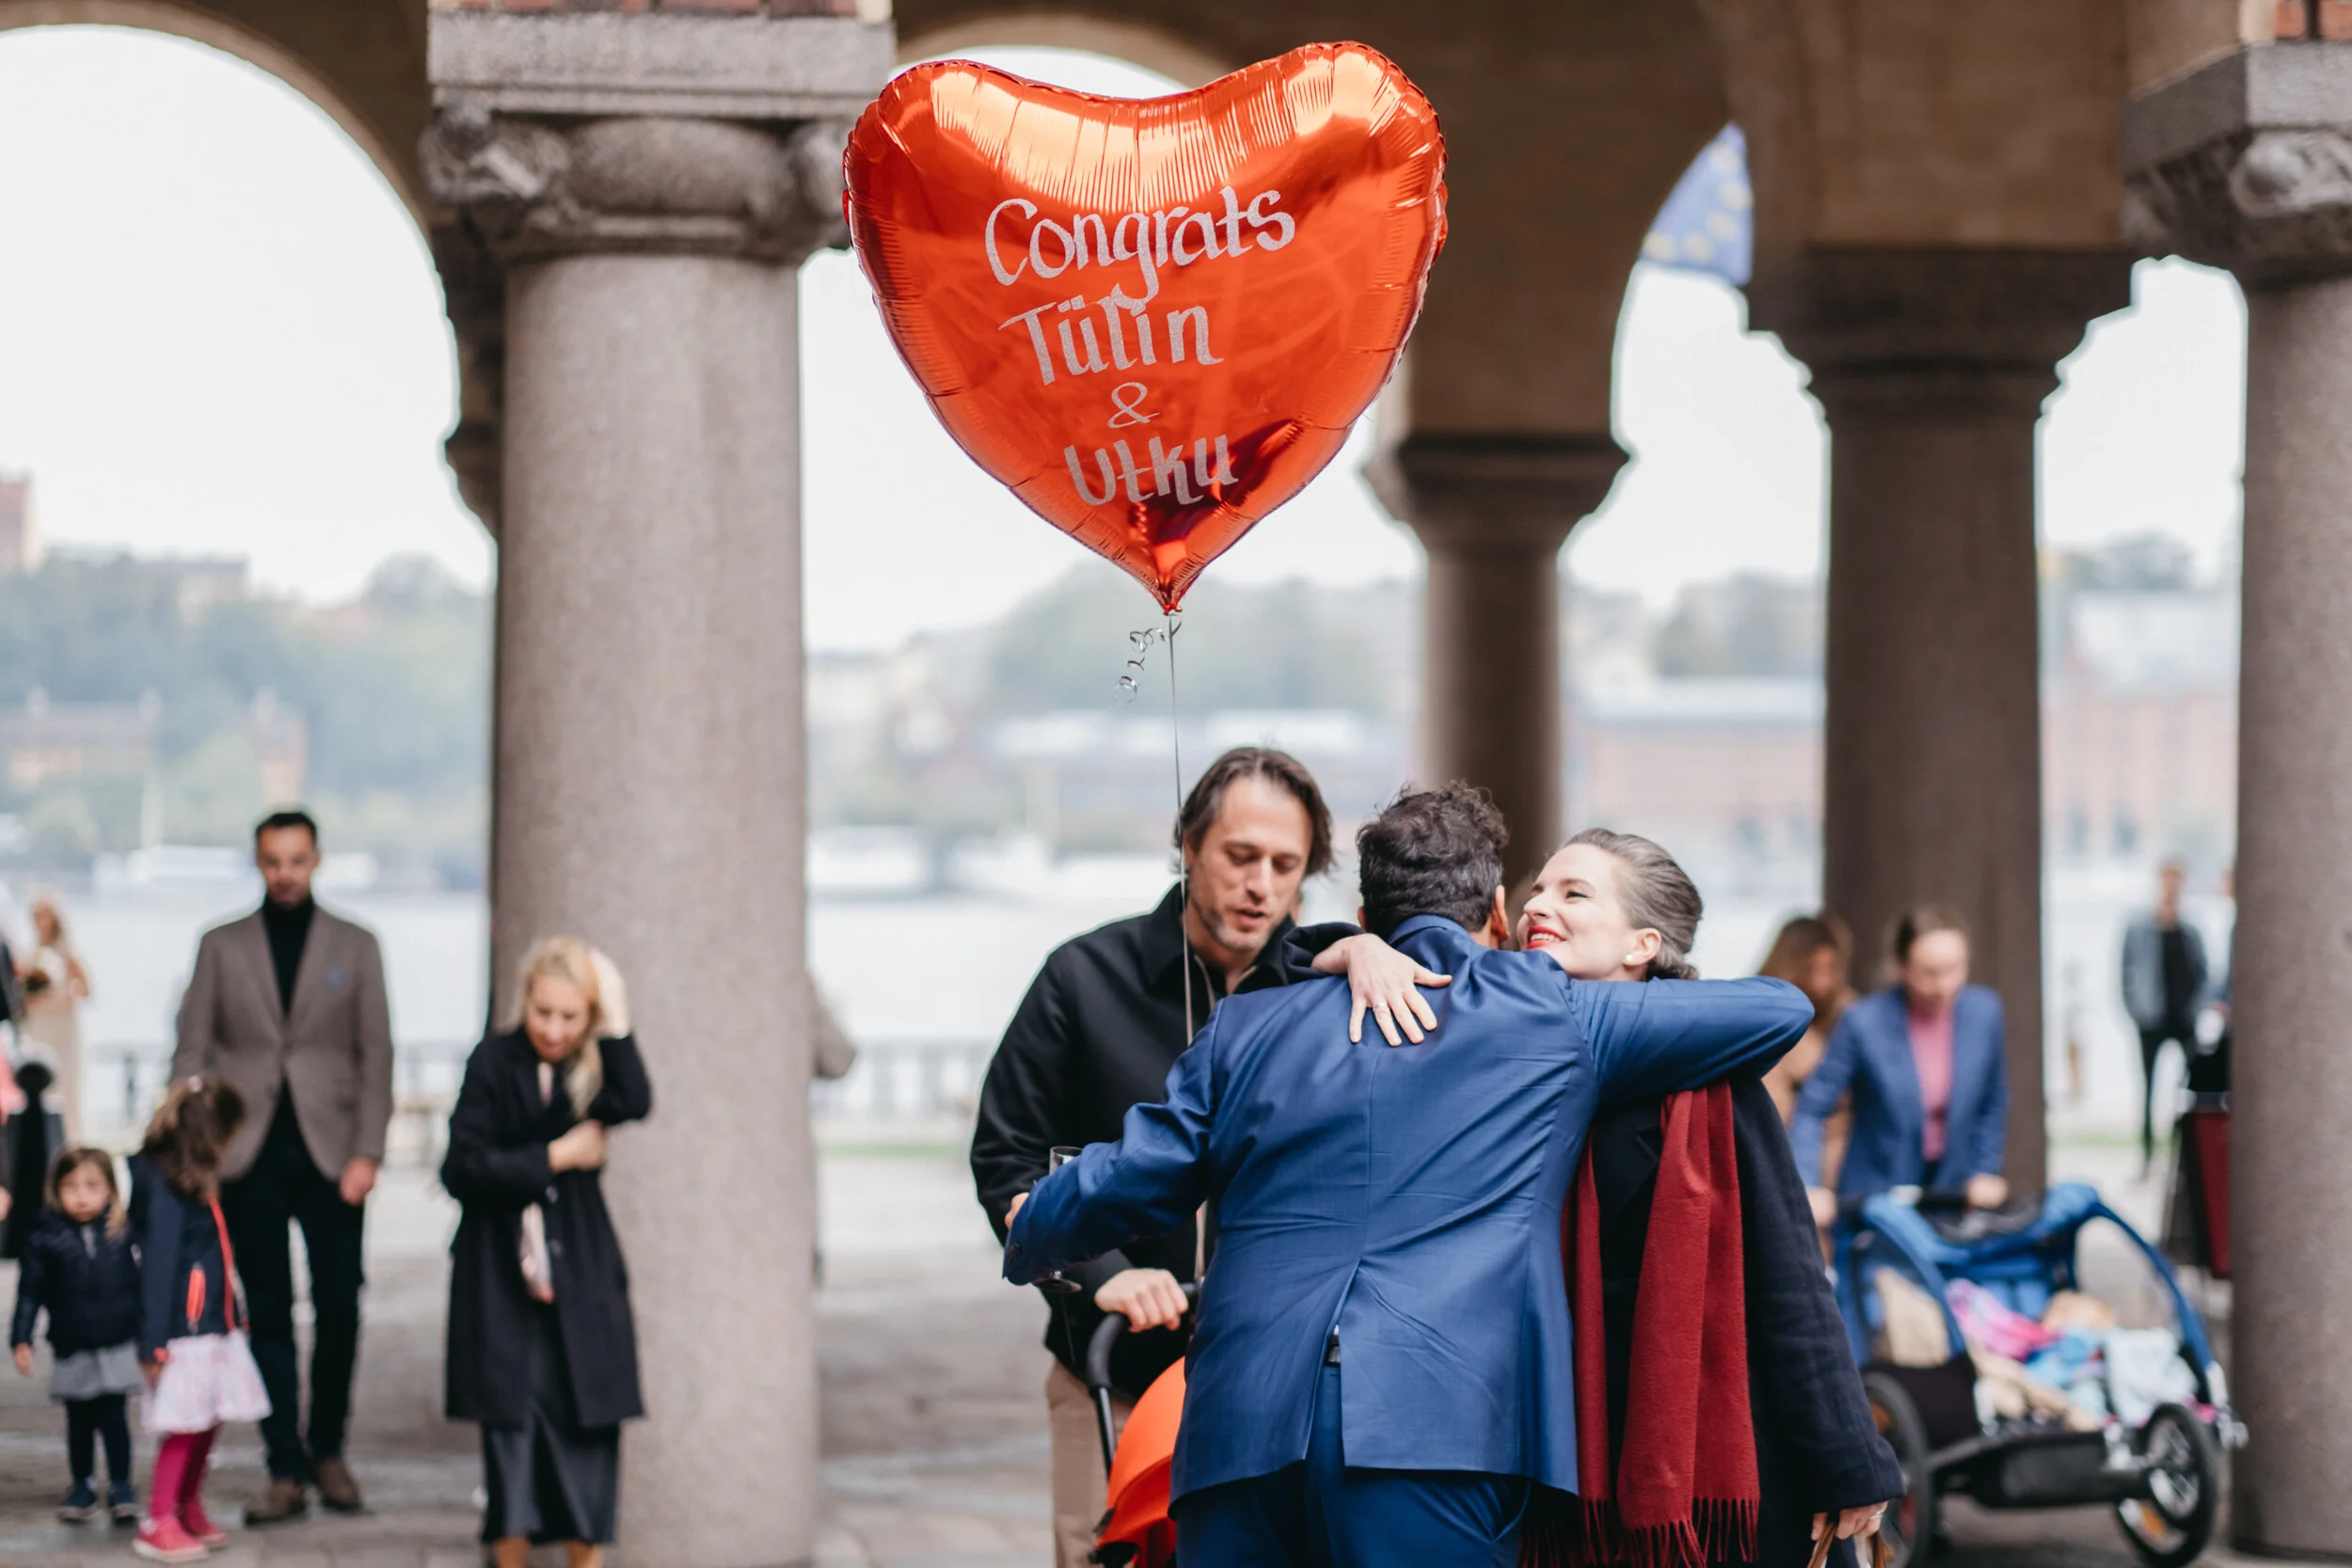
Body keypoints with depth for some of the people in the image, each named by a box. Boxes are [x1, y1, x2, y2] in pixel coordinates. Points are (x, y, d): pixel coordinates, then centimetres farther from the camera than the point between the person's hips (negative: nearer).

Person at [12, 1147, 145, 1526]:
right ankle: (83, 1487, 25)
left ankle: (121, 1487, 12)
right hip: (72, 1351, 0)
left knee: (113, 1417, 1)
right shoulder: (47, 1239, -5)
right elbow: (30, 1292, -2)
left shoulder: (122, 1233, -2)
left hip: (117, 1348, 0)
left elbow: (139, 1287, 7)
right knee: (79, 1422, 10)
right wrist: (21, 1340, -8)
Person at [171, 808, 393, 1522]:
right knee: (268, 1314, 0)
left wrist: (367, 1153, -5)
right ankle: (286, 1471, 2)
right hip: (250, 1158, 0)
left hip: (329, 1155, 0)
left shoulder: (355, 947, 9)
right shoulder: (221, 947, 9)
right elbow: (192, 1051, 7)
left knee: (339, 1306, -2)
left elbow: (375, 1055, 5)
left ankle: (327, 1449, 16)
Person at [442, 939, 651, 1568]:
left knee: (587, 1417, 0)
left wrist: (615, 1019, -18)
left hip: (579, 1272, 2)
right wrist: (556, 1158, -11)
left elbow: (633, 1103, -20)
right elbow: (463, 1168, -11)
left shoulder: (594, 1067, 3)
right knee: (510, 1418, 0)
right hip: (502, 1274, -2)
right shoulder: (495, 1063, -5)